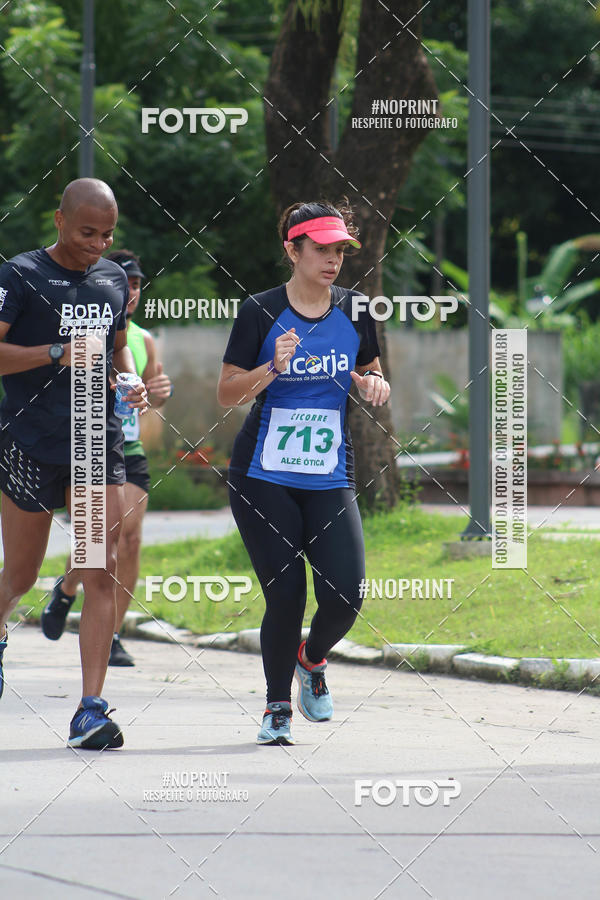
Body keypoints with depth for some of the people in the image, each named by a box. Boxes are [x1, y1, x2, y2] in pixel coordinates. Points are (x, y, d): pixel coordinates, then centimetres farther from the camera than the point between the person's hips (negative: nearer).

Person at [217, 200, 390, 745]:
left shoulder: (353, 311, 5)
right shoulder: (261, 312, -4)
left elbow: (372, 375, 19)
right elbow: (227, 394, -3)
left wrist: (374, 385, -5)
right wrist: (273, 369, -21)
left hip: (330, 479, 3)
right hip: (264, 479, -2)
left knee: (345, 595, -11)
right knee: (285, 596, -7)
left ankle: (313, 659, 23)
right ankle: (278, 707, 14)